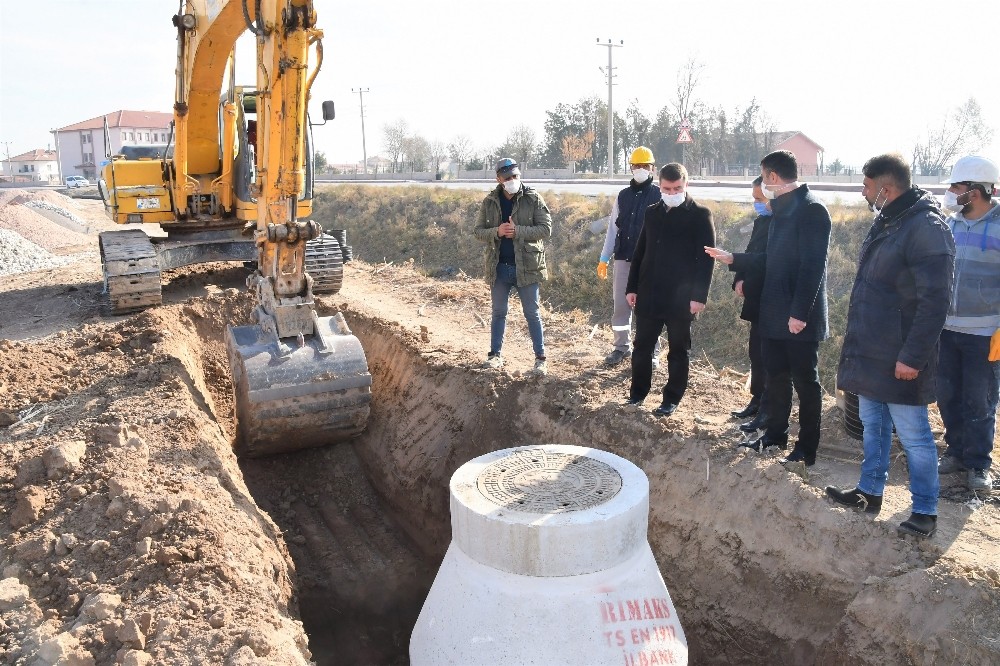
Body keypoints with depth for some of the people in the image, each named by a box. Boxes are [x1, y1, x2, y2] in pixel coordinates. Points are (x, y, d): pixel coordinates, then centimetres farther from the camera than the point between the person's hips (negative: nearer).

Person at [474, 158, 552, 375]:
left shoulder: (533, 199, -4)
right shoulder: (489, 202, 4)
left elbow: (546, 228, -10)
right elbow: (478, 231, 3)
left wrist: (518, 231, -21)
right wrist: (496, 231, -17)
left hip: (526, 266, -3)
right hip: (499, 267, 3)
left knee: (532, 314, 4)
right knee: (498, 313, 12)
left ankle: (540, 358, 12)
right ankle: (495, 355, 23)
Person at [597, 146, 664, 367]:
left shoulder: (660, 195, -1)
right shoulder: (623, 196, 11)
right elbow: (613, 228, 13)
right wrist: (604, 259, 10)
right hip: (623, 259, 4)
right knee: (620, 305, 8)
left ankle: (651, 351, 11)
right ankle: (622, 346, 22)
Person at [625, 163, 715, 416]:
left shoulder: (700, 215, -5)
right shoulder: (652, 213, 10)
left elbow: (705, 259, -9)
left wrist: (699, 296, -15)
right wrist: (632, 287, 9)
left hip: (681, 297, -4)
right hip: (649, 295, 4)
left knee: (678, 350, 7)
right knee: (641, 346, 10)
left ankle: (672, 399, 19)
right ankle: (637, 392, 25)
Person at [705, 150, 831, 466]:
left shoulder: (811, 210, -16)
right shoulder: (781, 209, 13)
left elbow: (813, 266, -22)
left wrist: (800, 313, -24)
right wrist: (733, 259, 20)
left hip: (800, 317, -9)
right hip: (774, 313, 9)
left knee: (805, 381, 3)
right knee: (776, 375, 17)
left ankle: (806, 449, 14)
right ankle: (775, 433, 31)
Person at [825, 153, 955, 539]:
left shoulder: (926, 228, -19)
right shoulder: (886, 222, 10)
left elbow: (934, 301, -22)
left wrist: (912, 357, -22)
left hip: (899, 360, -9)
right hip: (870, 353, 9)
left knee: (913, 435, 3)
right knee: (873, 425, 19)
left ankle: (925, 511, 17)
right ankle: (870, 492, 32)